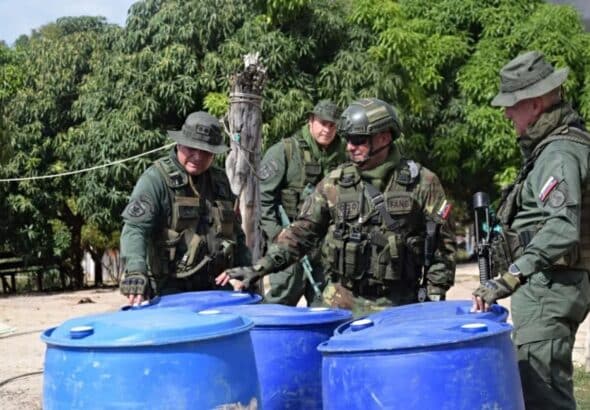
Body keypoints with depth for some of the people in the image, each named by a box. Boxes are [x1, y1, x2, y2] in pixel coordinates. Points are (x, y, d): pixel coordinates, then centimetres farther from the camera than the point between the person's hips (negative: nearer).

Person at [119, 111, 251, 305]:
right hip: (169, 291, -6)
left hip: (214, 289, 6)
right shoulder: (156, 179, -6)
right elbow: (135, 228, -19)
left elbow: (235, 232, 25)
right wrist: (136, 273, -34)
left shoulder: (220, 181, 15)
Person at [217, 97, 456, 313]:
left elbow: (442, 243, 1)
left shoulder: (421, 183, -3)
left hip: (397, 306, -2)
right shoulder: (335, 183, 3)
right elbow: (300, 233, 5)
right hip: (341, 303, 2)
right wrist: (259, 269, -4)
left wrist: (435, 295, -4)